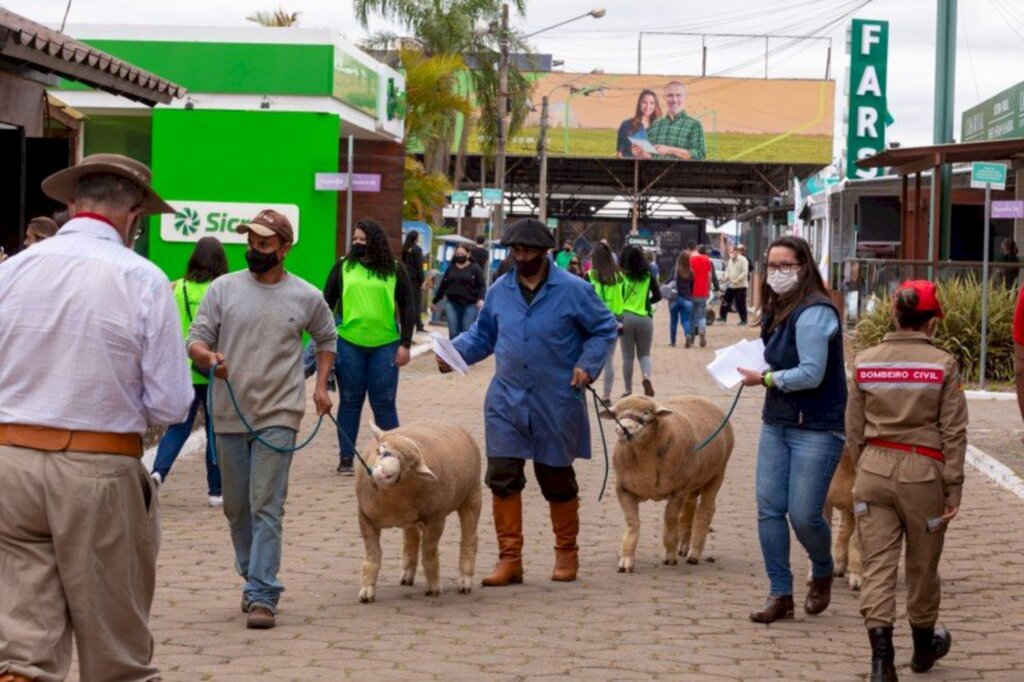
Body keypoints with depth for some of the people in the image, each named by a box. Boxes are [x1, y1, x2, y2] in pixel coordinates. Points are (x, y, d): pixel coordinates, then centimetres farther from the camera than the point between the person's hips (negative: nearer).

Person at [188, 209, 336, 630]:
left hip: (278, 417, -2)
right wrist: (208, 358, -22)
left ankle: (263, 596, -13)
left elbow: (326, 339, 21)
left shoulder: (306, 298, 4)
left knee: (266, 508, -11)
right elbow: (196, 340, 0)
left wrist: (321, 385, 9)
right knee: (236, 508, 13)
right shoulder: (224, 289, 3)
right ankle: (253, 577, 32)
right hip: (230, 416, 2)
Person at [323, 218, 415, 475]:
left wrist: (405, 344, 0)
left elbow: (407, 308, 6)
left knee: (384, 403, 3)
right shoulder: (342, 267, 5)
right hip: (349, 344, 1)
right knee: (350, 402, 7)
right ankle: (346, 458, 13)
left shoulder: (394, 271, 4)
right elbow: (328, 302, 9)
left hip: (385, 345, -1)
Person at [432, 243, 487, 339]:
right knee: (453, 332, 0)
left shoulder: (475, 268, 1)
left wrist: (481, 299, -21)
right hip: (452, 304, 3)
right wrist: (435, 301, 21)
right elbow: (443, 285, 17)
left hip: (470, 305, -3)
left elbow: (482, 285, -4)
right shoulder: (451, 268, 11)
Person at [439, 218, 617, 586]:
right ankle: (509, 558, 1)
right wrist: (455, 351, -4)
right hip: (506, 402, 3)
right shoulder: (499, 291, 5)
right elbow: (482, 335, 14)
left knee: (557, 479, 9)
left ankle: (566, 554, 27)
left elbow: (604, 329, 2)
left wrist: (587, 365, -11)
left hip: (555, 403, -2)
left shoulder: (573, 290, -5)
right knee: (502, 476, -7)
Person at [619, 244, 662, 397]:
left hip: (626, 317, -1)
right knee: (644, 354, 13)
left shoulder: (621, 275, -4)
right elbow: (658, 296, 6)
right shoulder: (648, 275, 2)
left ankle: (628, 390, 11)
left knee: (628, 356, 9)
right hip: (645, 318, 1)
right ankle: (646, 376, -17)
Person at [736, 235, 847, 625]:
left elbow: (811, 374, -21)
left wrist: (765, 379, -11)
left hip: (816, 429, -8)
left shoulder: (814, 313, -16)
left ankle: (823, 574, 25)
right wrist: (763, 374, 0)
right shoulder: (779, 310, 12)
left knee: (804, 515, -5)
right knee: (769, 508, 1)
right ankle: (780, 594, 9)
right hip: (777, 423, 8)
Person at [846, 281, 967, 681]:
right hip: (922, 471, -2)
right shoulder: (942, 364, -6)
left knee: (878, 565, 1)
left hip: (874, 468, 2)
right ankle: (924, 646, 35)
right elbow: (953, 432, -5)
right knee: (922, 565, 16)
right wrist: (953, 489, 0)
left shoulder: (865, 362, 2)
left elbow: (854, 429, 8)